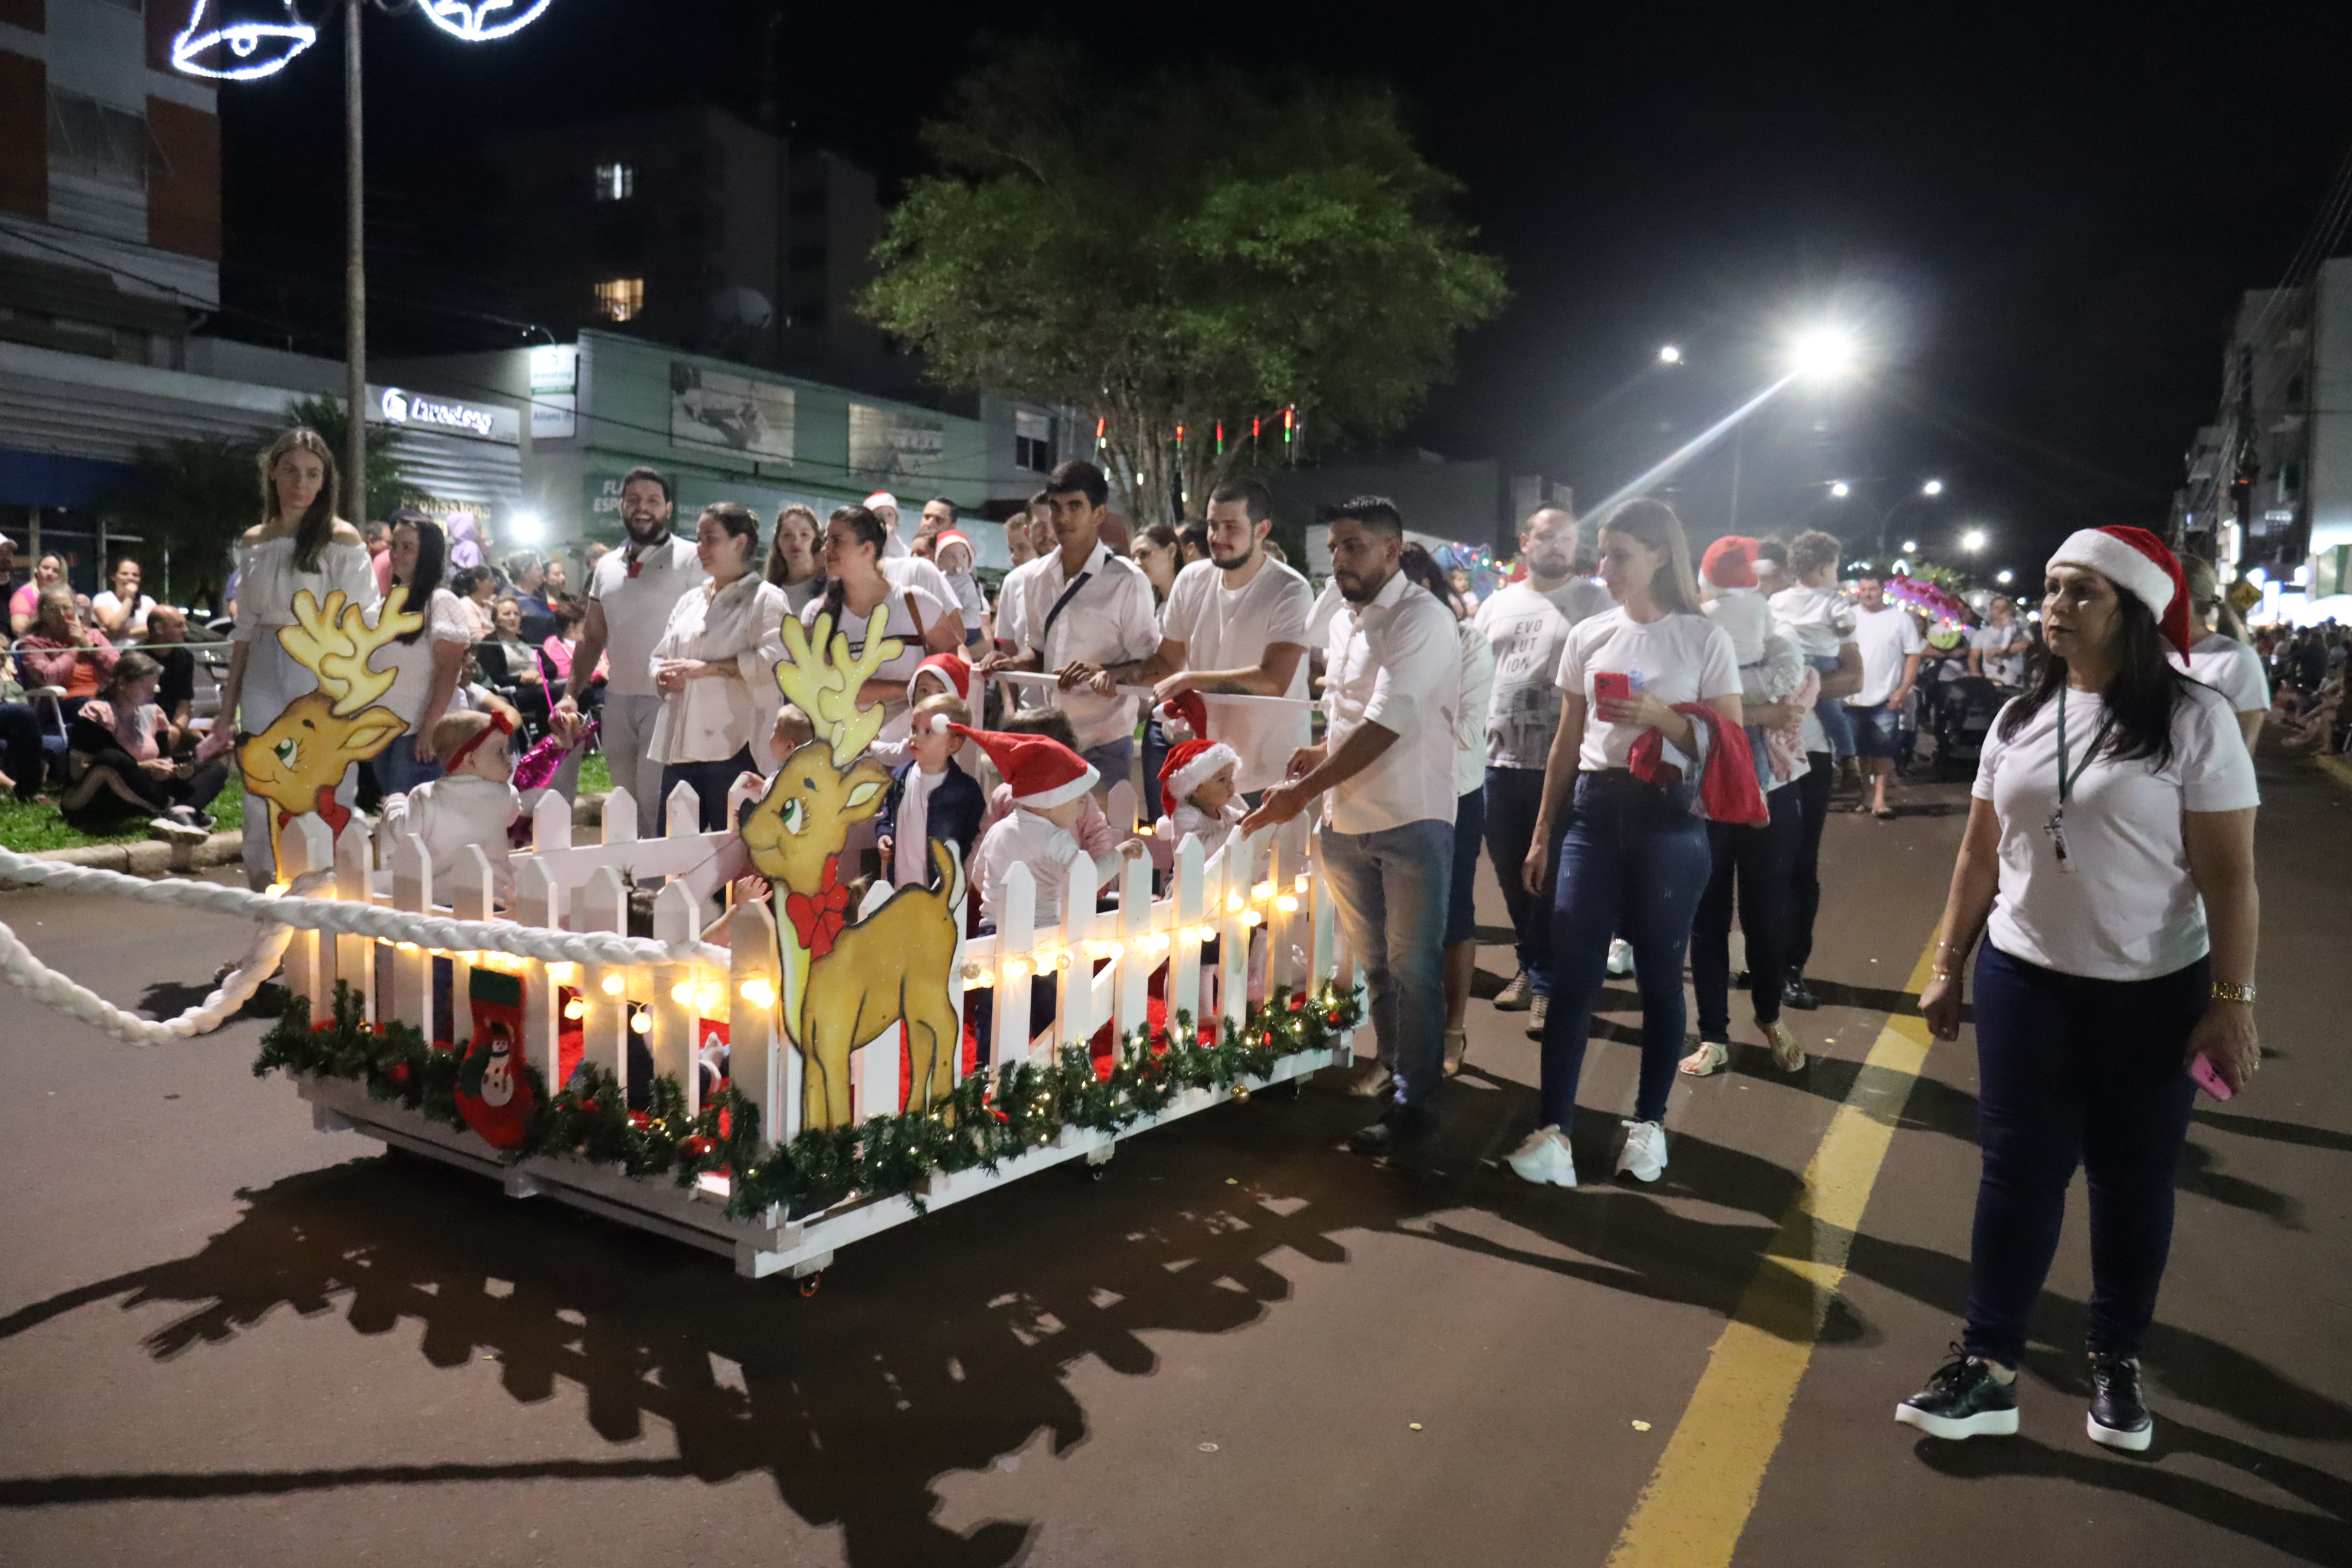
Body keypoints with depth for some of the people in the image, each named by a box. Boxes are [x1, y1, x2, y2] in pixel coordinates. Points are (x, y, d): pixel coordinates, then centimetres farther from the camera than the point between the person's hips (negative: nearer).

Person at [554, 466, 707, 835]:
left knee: (654, 804, -10)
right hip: (618, 700, 6)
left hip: (667, 700, -6)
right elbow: (592, 638, 19)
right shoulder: (606, 566, 15)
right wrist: (570, 694, 10)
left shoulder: (691, 559, -4)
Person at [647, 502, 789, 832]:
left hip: (735, 749, -7)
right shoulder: (690, 600, 23)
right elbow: (660, 656, 25)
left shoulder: (766, 598, 0)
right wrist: (663, 676, 1)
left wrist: (705, 668, -15)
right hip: (681, 746, 7)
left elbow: (772, 660, -15)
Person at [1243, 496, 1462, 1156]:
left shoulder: (1423, 620, -14)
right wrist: (1322, 752, 4)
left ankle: (1415, 1101, 11)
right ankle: (1389, 1062, 35)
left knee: (1412, 964, 1)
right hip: (1347, 819, 7)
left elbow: (1388, 723, -22)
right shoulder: (1343, 620, 12)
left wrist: (1305, 789, -21)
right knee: (1371, 957, 17)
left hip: (1411, 820, -7)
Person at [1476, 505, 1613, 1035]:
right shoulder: (1497, 604, 13)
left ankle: (1545, 983, 10)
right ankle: (1531, 966, 29)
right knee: (1511, 873, 13)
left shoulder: (1593, 601, 0)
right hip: (1500, 758, 5)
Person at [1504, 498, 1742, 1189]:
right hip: (1594, 813, 3)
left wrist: (1661, 717, -18)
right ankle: (1554, 1130, 3)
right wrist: (1541, 834, 12)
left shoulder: (1703, 639, -2)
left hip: (1669, 819, -3)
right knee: (1572, 976, -1)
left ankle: (1648, 1122, 22)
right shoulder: (1587, 638, 8)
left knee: (1659, 976, 7)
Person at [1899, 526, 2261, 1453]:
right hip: (2025, 983, 3)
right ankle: (1987, 1367, 13)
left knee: (2133, 1183, 11)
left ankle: (2117, 1364, 29)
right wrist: (1946, 966, 9)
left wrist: (2232, 1000, -12)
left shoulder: (2194, 719, -9)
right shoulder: (2019, 718, 4)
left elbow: (2229, 874, -10)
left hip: (2153, 994, -3)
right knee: (2018, 1172, 5)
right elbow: (1980, 852, 9)